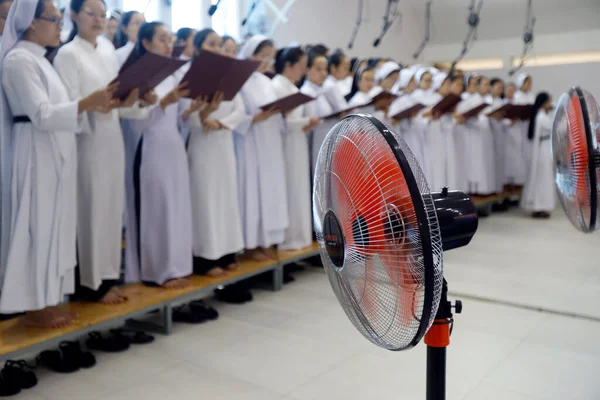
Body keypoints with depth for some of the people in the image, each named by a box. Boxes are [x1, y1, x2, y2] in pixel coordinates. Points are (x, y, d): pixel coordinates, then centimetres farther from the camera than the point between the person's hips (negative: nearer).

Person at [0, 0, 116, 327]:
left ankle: (47, 299, 20)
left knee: (55, 225, 11)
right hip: (36, 156, -9)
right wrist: (87, 102, -27)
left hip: (56, 154, 9)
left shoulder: (39, 59, 18)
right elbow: (41, 115, -18)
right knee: (37, 226, -3)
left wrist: (92, 105, 5)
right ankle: (34, 306, 8)